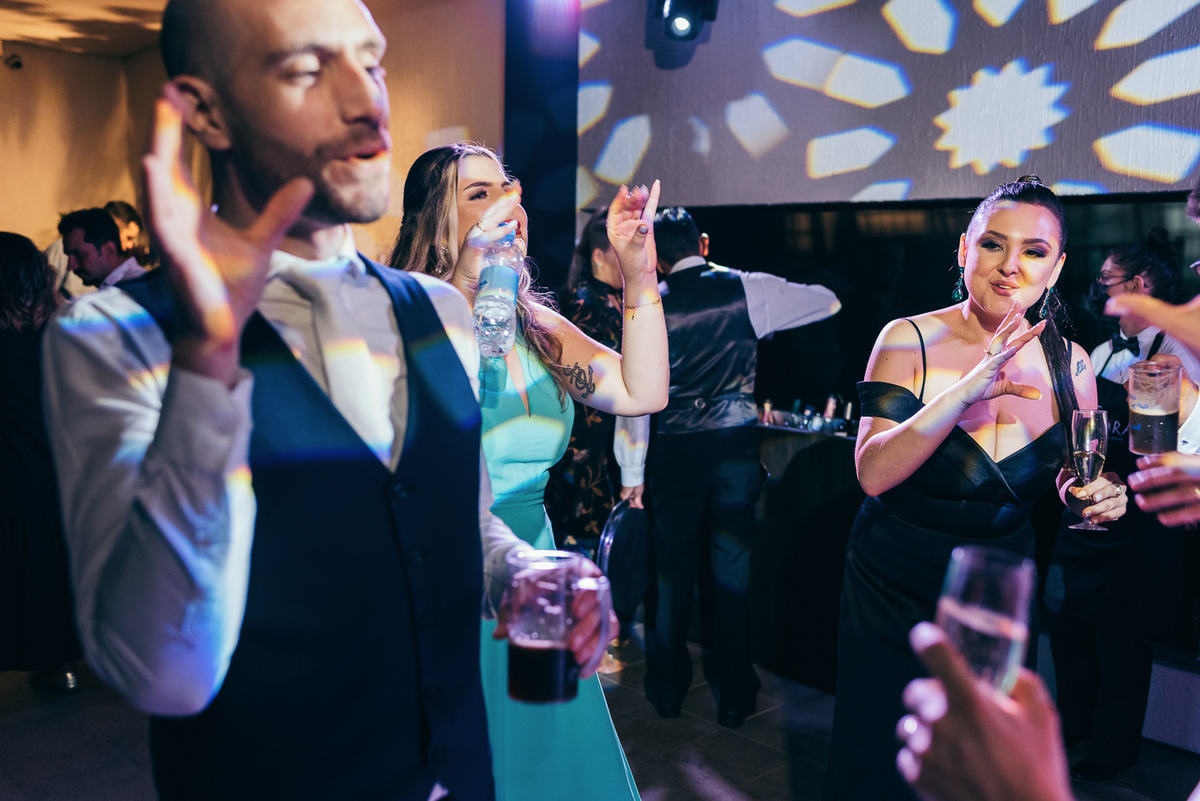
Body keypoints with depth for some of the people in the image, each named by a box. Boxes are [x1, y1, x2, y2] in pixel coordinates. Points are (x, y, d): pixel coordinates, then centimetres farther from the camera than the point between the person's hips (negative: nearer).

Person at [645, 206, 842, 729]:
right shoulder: (747, 289, -1)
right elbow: (828, 303, 9)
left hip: (674, 451, 1)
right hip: (734, 446, 0)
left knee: (673, 570, 13)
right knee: (731, 570, 9)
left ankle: (667, 688, 26)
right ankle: (732, 695, 20)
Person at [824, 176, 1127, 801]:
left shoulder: (1069, 364, -6)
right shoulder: (910, 341, -16)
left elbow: (1070, 476, 8)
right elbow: (873, 473, -25)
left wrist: (1091, 497, -16)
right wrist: (969, 387, -34)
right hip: (896, 582, -3)